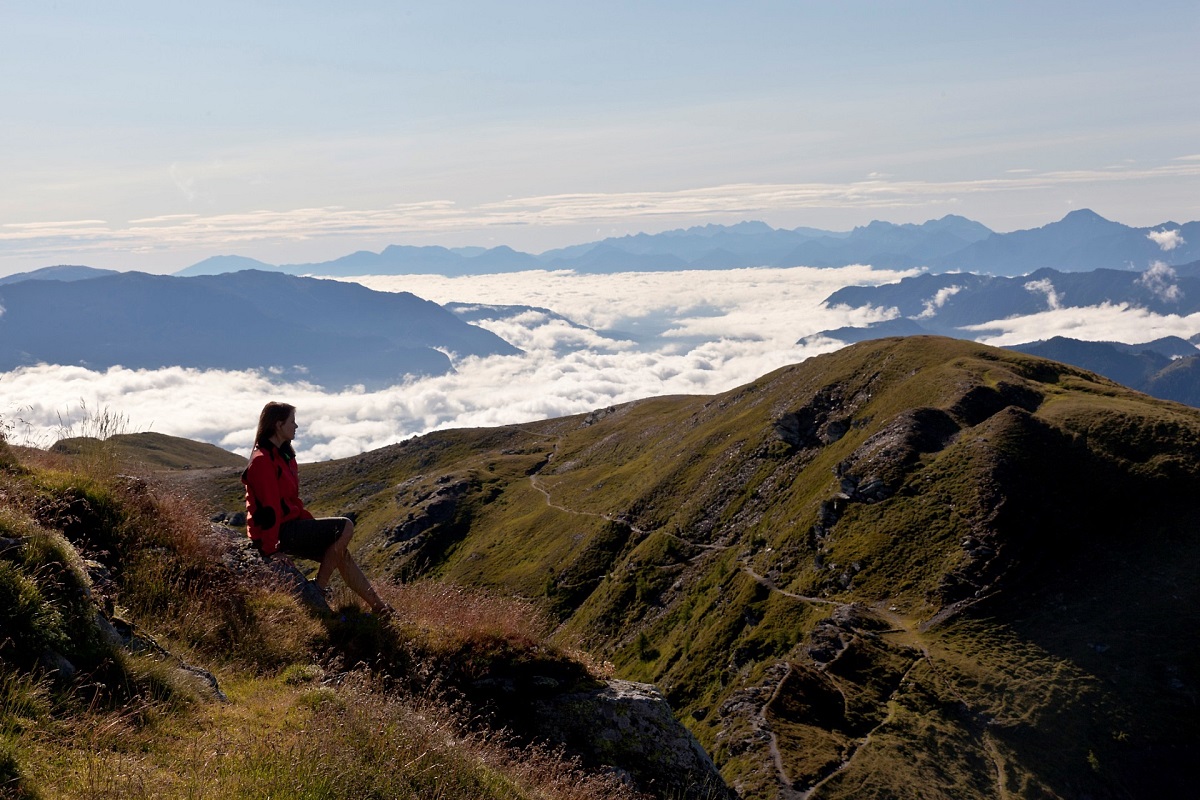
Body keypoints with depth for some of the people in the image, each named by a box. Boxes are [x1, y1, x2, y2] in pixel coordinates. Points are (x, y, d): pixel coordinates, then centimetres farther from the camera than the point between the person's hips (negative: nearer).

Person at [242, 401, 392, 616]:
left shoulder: (281, 456, 16)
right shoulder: (263, 461, -17)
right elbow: (269, 507, -21)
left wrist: (313, 523, 11)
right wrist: (270, 549, -22)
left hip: (289, 525, 10)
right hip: (279, 533, -10)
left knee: (341, 554, 7)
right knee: (345, 527, -14)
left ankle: (379, 607, 10)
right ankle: (319, 588, -9)